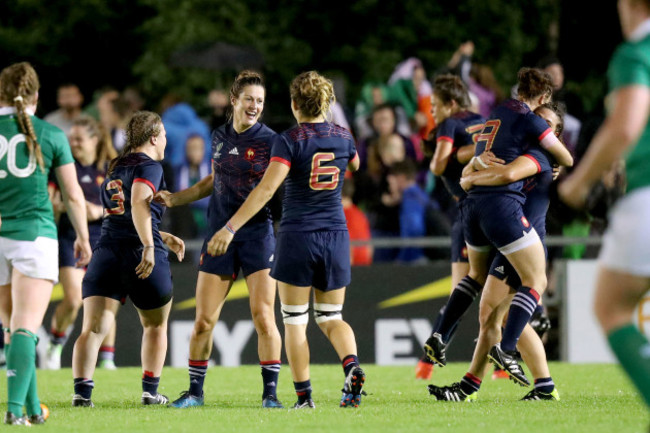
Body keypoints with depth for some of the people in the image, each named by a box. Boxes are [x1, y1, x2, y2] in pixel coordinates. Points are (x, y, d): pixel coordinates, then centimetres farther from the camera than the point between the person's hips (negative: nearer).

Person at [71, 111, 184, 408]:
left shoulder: (114, 169, 21)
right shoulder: (149, 166, -3)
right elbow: (138, 203, -22)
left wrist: (163, 237, 35)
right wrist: (149, 246, -28)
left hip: (106, 252, 5)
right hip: (144, 260, -5)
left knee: (93, 329, -6)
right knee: (155, 327, 18)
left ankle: (82, 391, -23)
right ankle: (150, 391, 18)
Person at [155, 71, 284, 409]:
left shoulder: (270, 141, -5)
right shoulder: (220, 137, 9)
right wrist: (172, 199, 20)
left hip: (258, 233, -4)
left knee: (263, 318, -10)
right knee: (203, 321, 2)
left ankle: (270, 392, 0)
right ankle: (195, 391, 16)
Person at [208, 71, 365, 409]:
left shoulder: (291, 141, -12)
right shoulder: (343, 137, 3)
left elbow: (266, 189, -22)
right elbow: (355, 166, 26)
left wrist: (230, 228, -24)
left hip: (297, 238, -4)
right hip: (336, 237, 4)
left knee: (295, 322, 6)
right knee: (331, 317, 14)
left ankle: (304, 395, 1)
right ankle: (352, 367, -14)